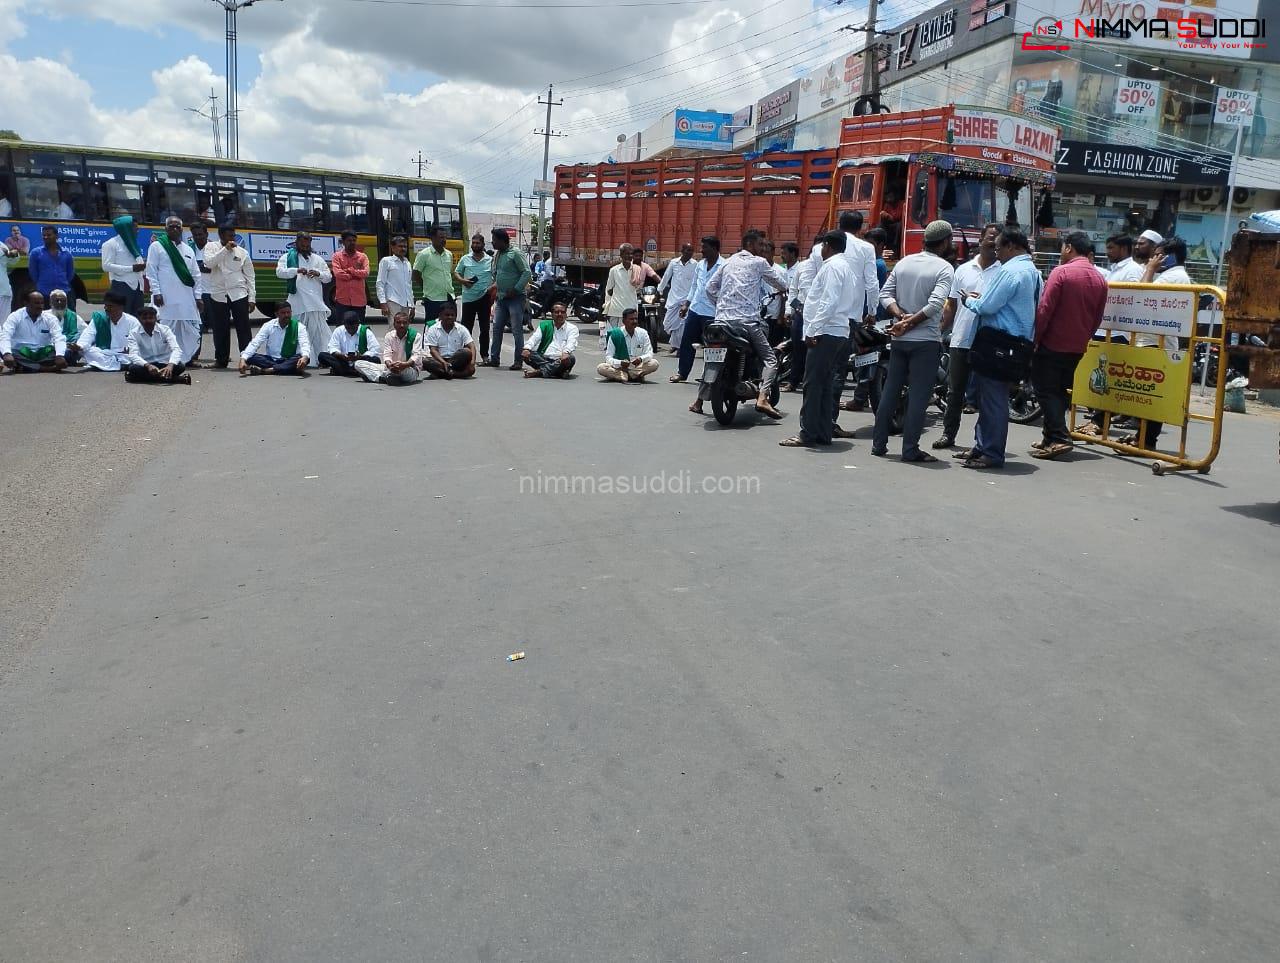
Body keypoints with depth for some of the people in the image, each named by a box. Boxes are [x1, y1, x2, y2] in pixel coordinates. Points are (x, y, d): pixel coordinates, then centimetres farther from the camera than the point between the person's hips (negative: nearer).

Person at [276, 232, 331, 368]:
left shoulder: (317, 259, 19)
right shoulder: (287, 257, 11)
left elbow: (329, 277, 17)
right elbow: (279, 272, -4)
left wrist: (318, 273, -4)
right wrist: (296, 270, -17)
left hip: (316, 302, 2)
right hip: (297, 303, -2)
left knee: (320, 332, -3)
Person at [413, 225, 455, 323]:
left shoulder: (449, 254, 10)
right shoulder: (424, 254, -8)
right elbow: (416, 276, -3)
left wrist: (448, 287, 14)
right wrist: (428, 286, 3)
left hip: (449, 298, 6)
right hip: (433, 299, -6)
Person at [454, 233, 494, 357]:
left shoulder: (490, 260, 4)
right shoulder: (465, 259, 7)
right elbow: (456, 273, 12)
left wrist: (493, 286, -15)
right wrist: (462, 280, -8)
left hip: (484, 297, -1)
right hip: (468, 298, 1)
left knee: (485, 328, 6)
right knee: (466, 327, 2)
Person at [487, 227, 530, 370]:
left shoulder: (515, 254, -10)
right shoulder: (497, 254, 14)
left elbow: (526, 273, -15)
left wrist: (515, 290, -18)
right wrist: (495, 286, 12)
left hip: (515, 298, -8)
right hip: (501, 298, 8)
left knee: (517, 330, -5)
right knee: (497, 328, 9)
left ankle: (518, 361, -2)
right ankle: (494, 358, 16)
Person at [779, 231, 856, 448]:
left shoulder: (833, 266, -9)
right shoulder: (847, 266, 20)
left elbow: (829, 302, -19)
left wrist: (813, 329, -20)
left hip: (825, 332, -10)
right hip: (839, 331, 10)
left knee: (813, 384, -9)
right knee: (825, 383, 12)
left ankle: (808, 433, -8)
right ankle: (824, 432, 15)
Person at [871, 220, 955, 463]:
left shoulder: (904, 262, 8)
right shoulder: (944, 268, -8)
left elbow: (885, 294, 2)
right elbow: (935, 304, -20)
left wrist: (901, 315, -7)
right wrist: (911, 322, -13)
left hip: (900, 339, 6)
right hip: (926, 340, -5)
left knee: (890, 390, 11)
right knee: (919, 395, -1)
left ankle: (878, 443, 15)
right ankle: (910, 449, 0)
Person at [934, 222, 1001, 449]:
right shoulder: (964, 269, 11)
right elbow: (951, 305, 13)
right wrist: (941, 331, 8)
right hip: (960, 341, 3)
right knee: (955, 391, 11)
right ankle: (948, 434, 21)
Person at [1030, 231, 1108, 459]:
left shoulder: (1061, 272, -12)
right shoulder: (1100, 280, 8)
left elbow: (1045, 309, -15)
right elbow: (1097, 319, 11)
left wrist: (1035, 338, -8)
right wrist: (1083, 338, 21)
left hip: (1052, 344, -6)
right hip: (1077, 347, 7)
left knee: (1046, 391, -3)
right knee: (1062, 391, 15)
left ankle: (1059, 438, -13)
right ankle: (1052, 437, 19)